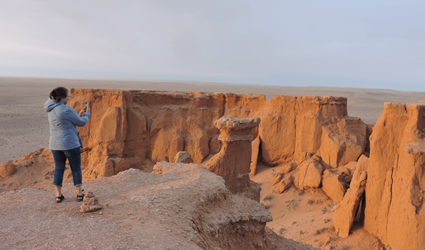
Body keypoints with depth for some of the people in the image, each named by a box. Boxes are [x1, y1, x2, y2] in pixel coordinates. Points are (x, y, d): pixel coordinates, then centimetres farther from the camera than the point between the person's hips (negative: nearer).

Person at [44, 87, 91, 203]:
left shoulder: (52, 110, 7)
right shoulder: (66, 110, -18)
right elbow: (81, 123, -8)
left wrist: (79, 114, 15)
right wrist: (87, 114, 9)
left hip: (55, 144, 7)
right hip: (70, 144, -7)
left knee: (58, 168, 13)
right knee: (76, 168, 6)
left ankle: (58, 195, 18)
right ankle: (80, 194, 14)